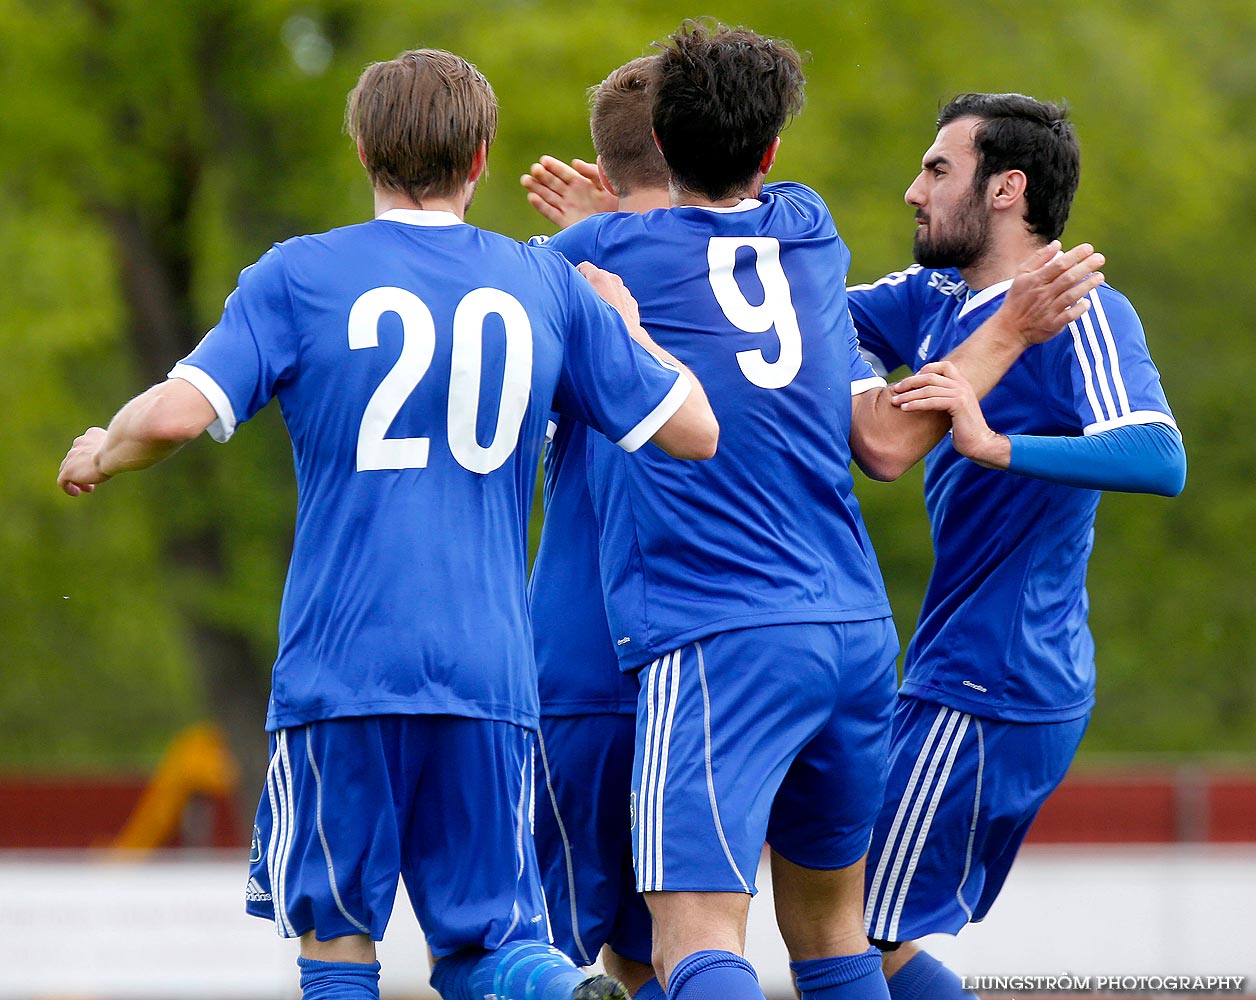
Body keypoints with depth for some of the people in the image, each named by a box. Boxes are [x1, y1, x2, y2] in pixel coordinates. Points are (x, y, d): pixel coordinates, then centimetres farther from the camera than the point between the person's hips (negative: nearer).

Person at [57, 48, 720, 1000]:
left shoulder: (299, 276, 1)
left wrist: (100, 453, 12)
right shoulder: (548, 286, 8)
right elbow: (694, 430, 12)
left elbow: (175, 415, -10)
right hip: (490, 673, 2)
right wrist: (624, 315, 29)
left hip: (339, 667, -2)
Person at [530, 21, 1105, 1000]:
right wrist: (1014, 329, 22)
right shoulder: (811, 236, 11)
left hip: (717, 644, -6)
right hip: (857, 629, 6)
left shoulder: (606, 251, -1)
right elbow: (890, 443, 11)